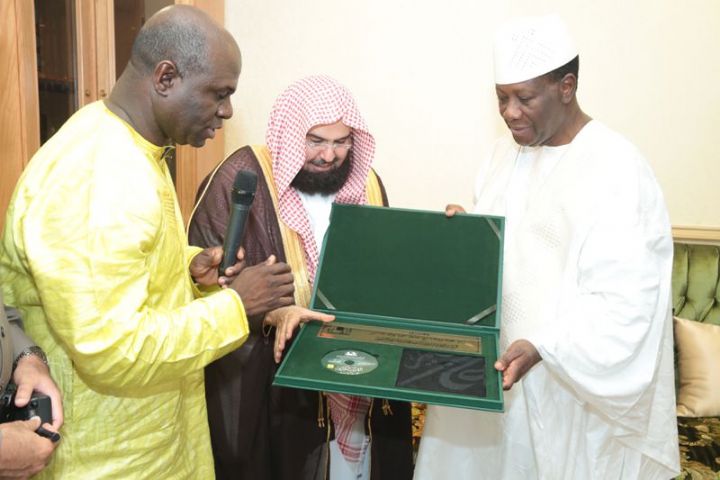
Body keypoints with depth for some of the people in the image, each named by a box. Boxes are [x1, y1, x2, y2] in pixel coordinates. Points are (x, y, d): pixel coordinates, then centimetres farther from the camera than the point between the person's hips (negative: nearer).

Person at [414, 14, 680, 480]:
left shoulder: (617, 169, -19)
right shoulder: (510, 149, 5)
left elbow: (623, 304, -22)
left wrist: (541, 346, -31)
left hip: (567, 383, -6)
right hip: (489, 360, 7)